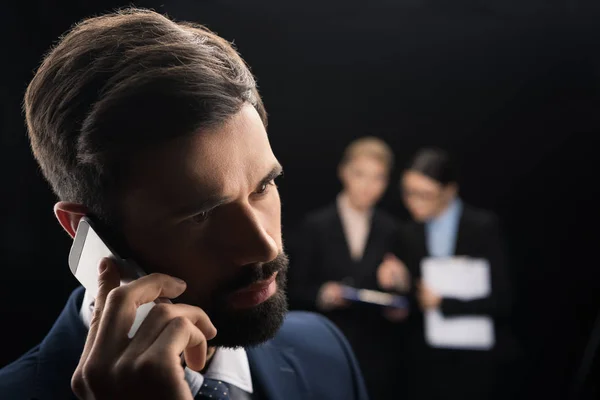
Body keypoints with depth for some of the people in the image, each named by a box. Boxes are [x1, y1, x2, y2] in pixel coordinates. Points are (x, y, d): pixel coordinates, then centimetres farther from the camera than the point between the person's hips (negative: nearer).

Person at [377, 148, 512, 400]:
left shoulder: (483, 227, -7)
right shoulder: (408, 234, 4)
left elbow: (500, 301, -10)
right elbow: (408, 304, 6)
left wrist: (444, 302, -15)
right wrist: (396, 283, -13)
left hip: (471, 365, -3)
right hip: (423, 364, 4)